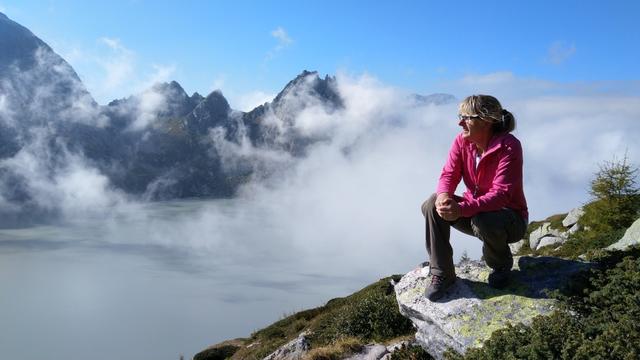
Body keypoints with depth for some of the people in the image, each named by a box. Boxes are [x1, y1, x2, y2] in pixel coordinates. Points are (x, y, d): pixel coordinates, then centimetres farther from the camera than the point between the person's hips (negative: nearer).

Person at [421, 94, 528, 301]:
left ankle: (501, 266, -2)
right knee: (433, 205, -19)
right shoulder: (461, 141, -6)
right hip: (473, 211, 6)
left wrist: (462, 209, -46)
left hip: (510, 217, -5)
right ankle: (442, 275, -9)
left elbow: (501, 193, -33)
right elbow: (449, 174, -10)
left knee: (483, 221, -39)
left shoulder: (509, 146, -25)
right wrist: (444, 195, -36)